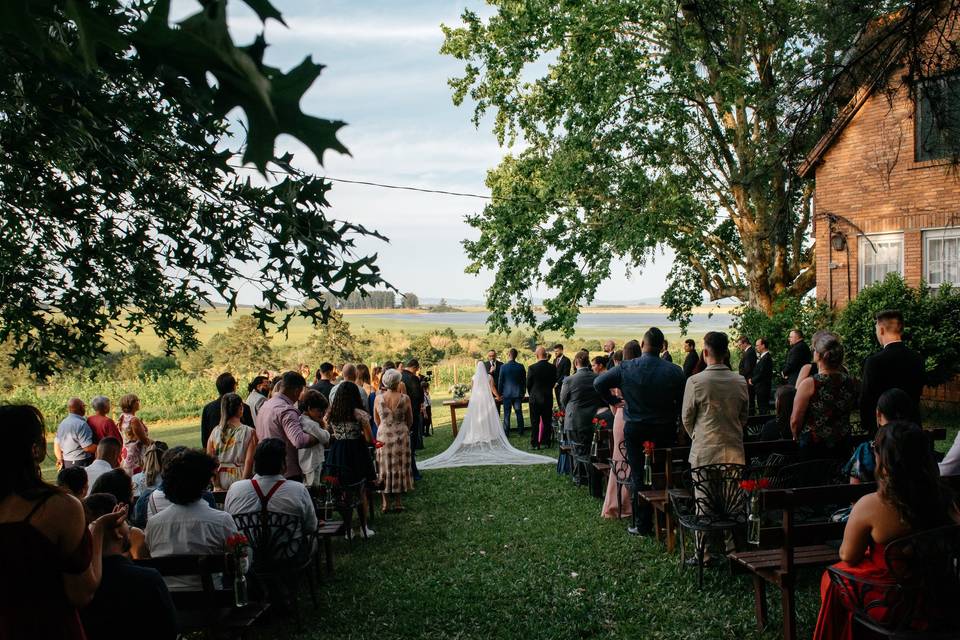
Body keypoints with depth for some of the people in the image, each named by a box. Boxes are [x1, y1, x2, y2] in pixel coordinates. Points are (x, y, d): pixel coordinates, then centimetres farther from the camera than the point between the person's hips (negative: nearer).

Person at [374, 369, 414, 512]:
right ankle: (397, 502, 11)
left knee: (384, 468, 8)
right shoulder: (404, 399, -8)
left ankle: (385, 503, 9)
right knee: (399, 467, 8)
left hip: (383, 435, 1)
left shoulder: (378, 398, -5)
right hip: (401, 435, -1)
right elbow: (410, 421, 2)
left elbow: (376, 420, 8)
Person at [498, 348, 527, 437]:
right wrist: (523, 392, 16)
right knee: (519, 413, 10)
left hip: (507, 393, -3)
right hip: (518, 393, 3)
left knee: (506, 414, 4)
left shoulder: (503, 367, -11)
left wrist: (500, 393, 7)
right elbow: (524, 380, 5)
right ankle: (520, 432, 14)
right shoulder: (520, 366, -3)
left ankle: (506, 433, 5)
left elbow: (500, 381, -5)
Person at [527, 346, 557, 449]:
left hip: (535, 398, -3)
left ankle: (534, 443, 6)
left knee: (535, 422, 4)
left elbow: (528, 384, -5)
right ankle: (545, 442, 16)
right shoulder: (552, 367, -5)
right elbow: (554, 382, 5)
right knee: (547, 421, 12)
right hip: (548, 398, 3)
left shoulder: (532, 368, -14)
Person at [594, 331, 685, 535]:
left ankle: (643, 525, 11)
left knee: (640, 477, 7)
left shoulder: (625, 368, -8)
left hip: (635, 429, -1)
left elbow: (598, 383, -4)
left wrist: (613, 401, 6)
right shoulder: (675, 371, -8)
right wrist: (672, 418, 8)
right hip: (666, 430, 1)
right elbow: (684, 402, -5)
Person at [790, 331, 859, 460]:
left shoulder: (809, 384, -20)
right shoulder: (851, 383, -6)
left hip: (812, 447, -4)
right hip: (842, 447, 4)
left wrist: (797, 438, 3)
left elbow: (795, 421, -16)